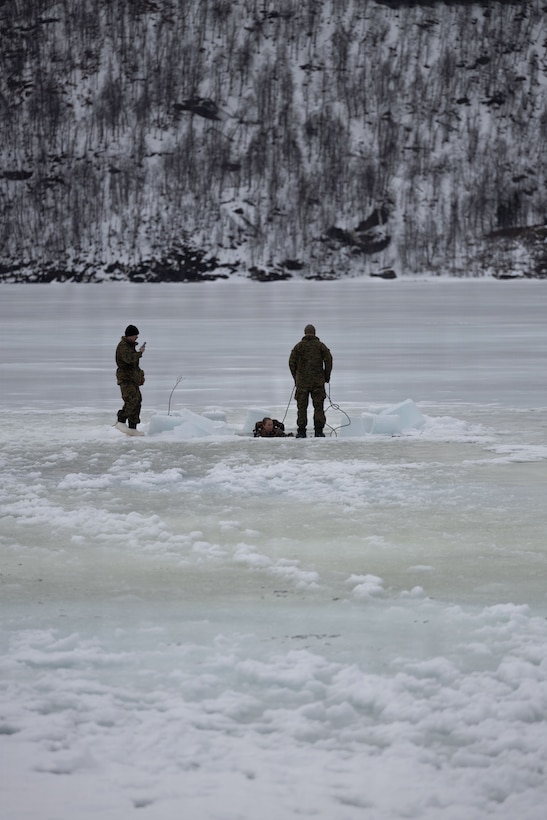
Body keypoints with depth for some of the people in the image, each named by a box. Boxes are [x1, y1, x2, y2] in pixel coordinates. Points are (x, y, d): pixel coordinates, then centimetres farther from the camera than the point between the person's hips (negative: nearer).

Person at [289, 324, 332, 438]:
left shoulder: (299, 346, 4)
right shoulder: (321, 345, 3)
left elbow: (292, 362, 1)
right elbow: (328, 360, -1)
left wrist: (295, 377, 10)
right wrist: (327, 376, 8)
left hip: (302, 380, 0)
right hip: (318, 380, 0)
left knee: (302, 407, 3)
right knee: (318, 406, 4)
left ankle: (301, 431, 0)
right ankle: (319, 430, -1)